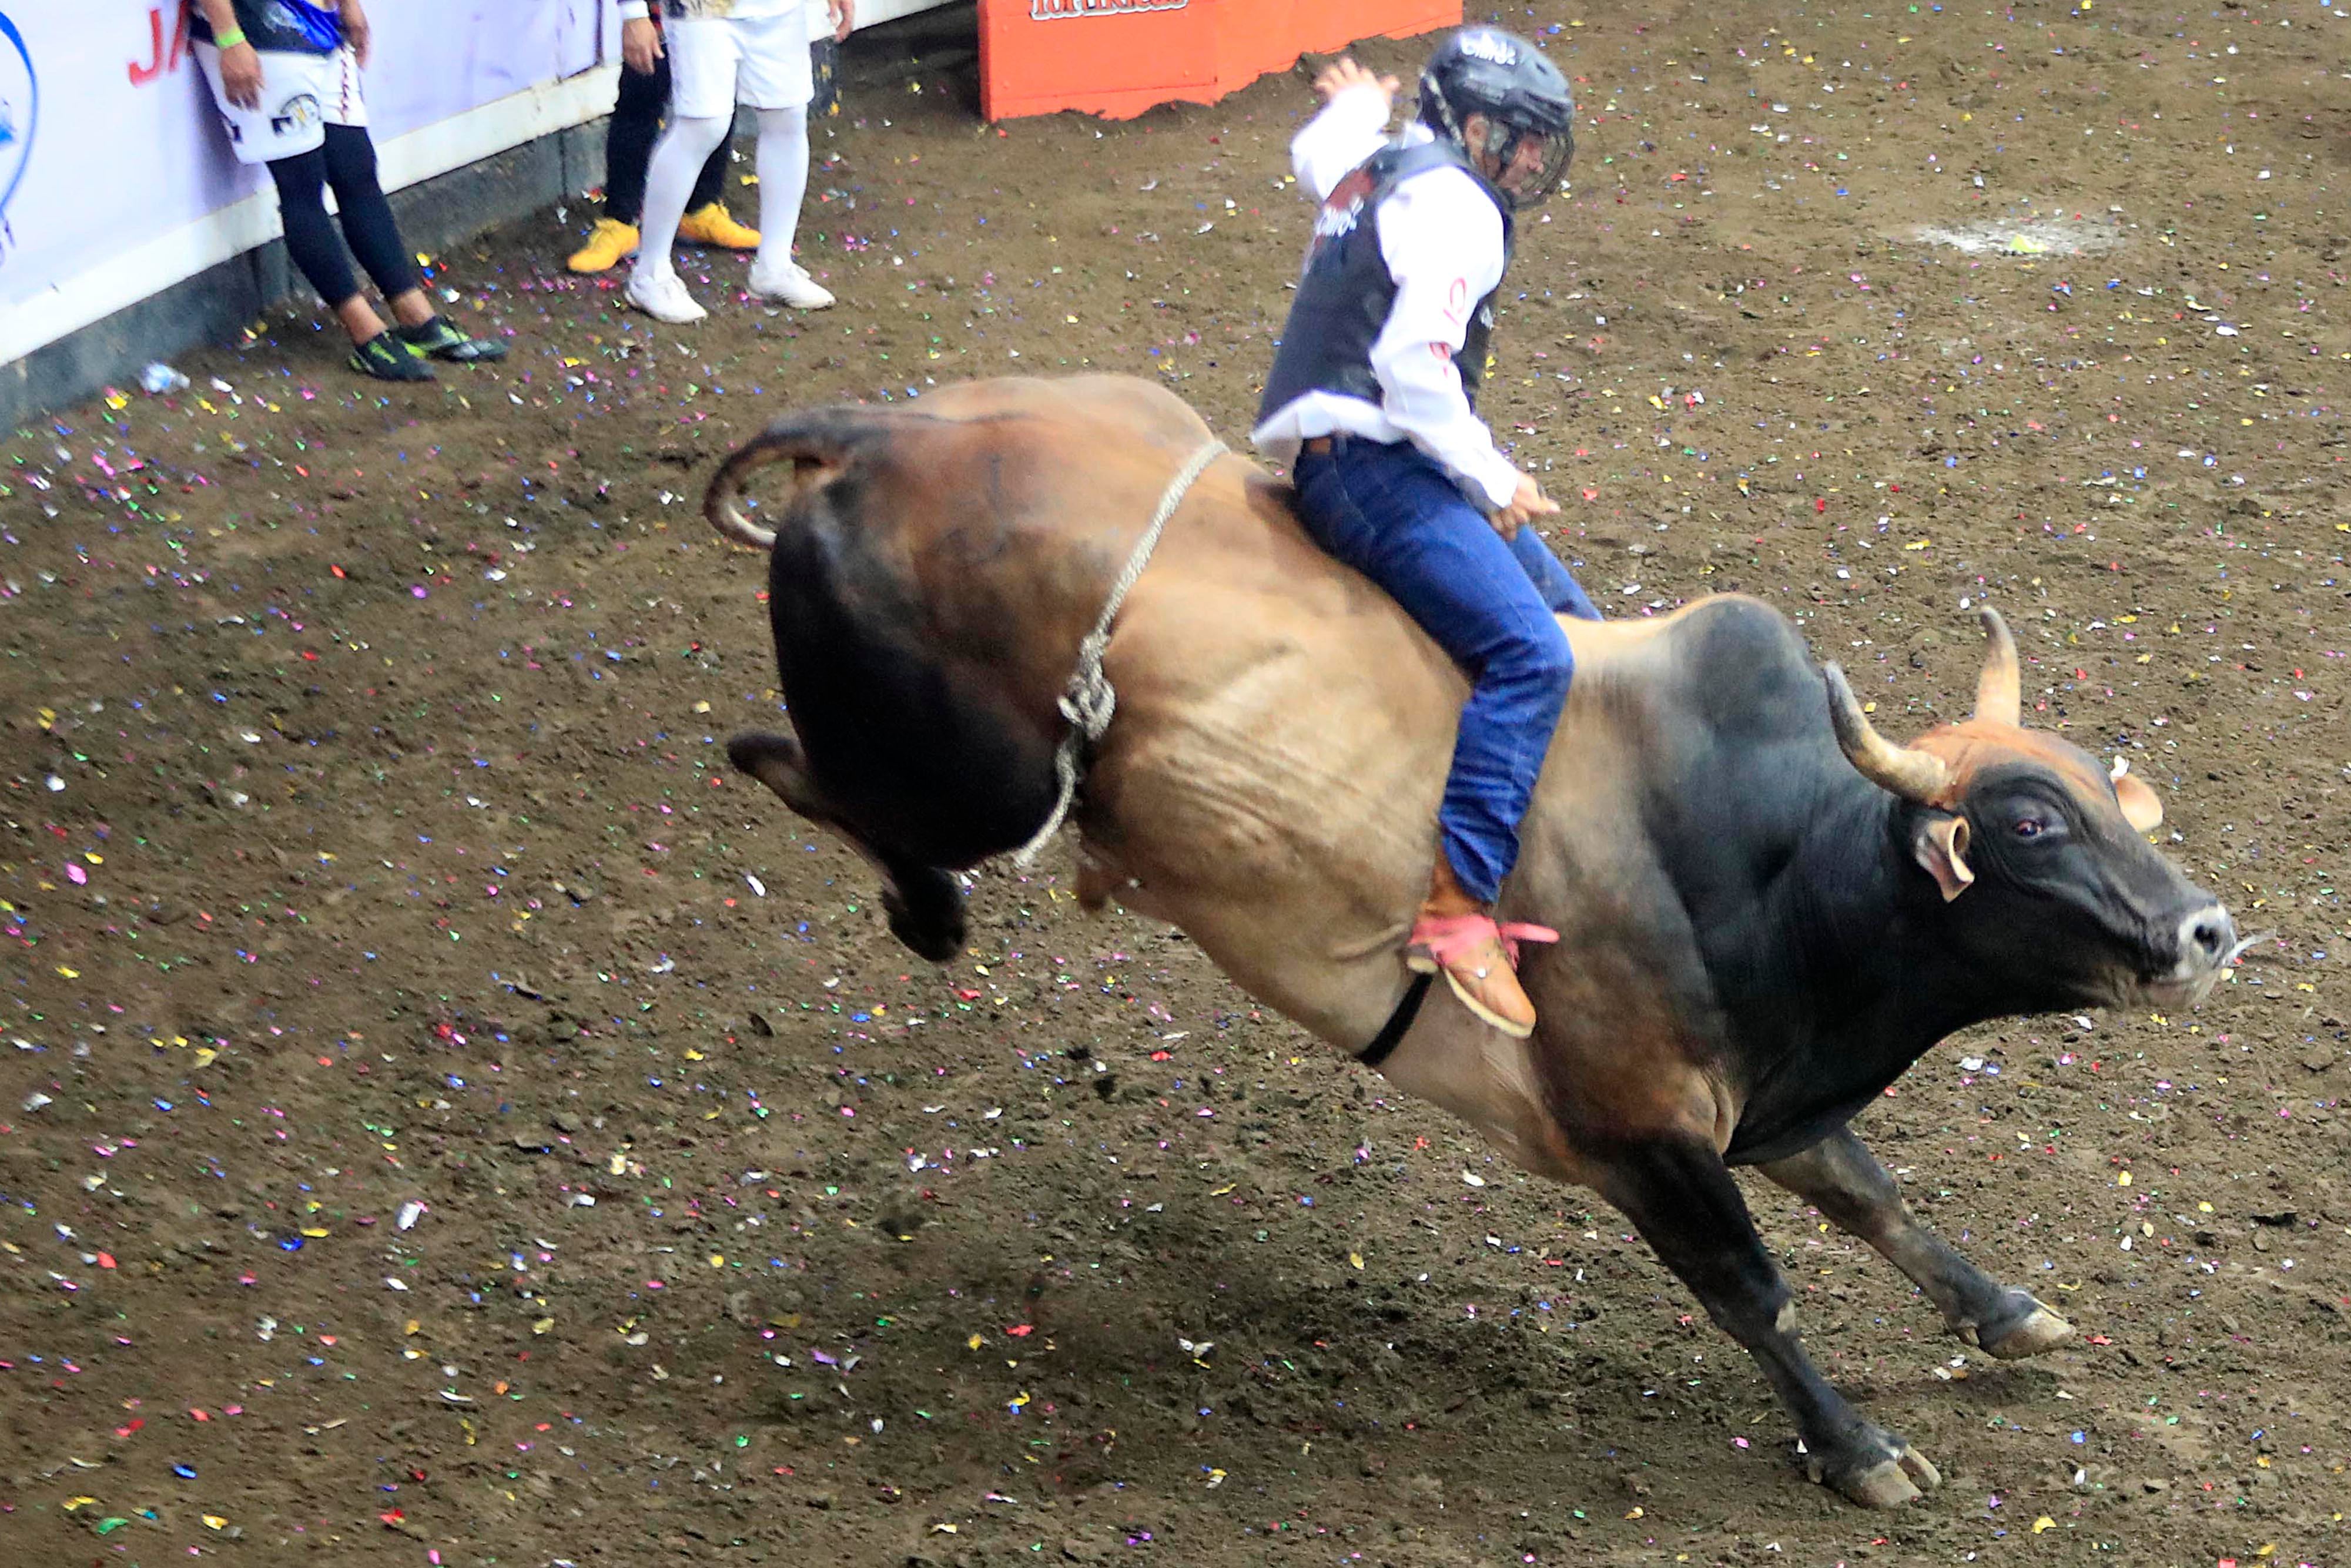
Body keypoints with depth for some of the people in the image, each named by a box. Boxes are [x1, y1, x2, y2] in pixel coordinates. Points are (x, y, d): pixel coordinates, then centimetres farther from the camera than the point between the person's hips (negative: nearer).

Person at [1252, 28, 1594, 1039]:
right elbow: (1414, 367, -22)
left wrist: (1355, 110, 61)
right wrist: (1492, 479, -13)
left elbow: (1317, 155, 43)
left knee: (1571, 623, 13)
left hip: (1384, 461, 11)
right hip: (1368, 463, -11)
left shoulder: (1379, 164, 18)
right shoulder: (1456, 207, -12)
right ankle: (1456, 914, -30)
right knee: (1531, 655, -25)